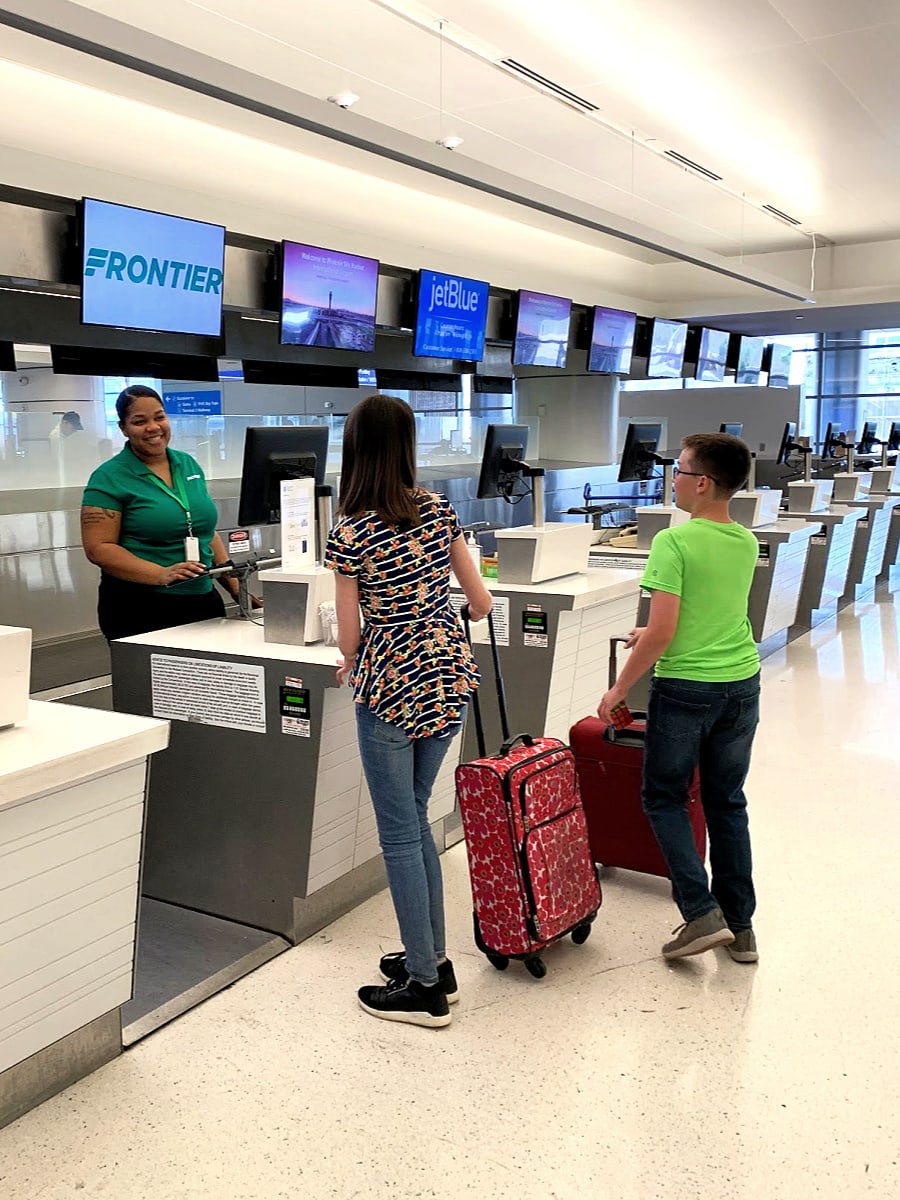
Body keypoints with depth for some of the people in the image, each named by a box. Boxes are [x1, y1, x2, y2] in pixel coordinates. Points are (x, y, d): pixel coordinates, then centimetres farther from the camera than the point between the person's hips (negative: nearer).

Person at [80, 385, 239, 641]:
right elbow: (98, 548, -11)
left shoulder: (188, 464, 12)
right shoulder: (109, 478, -5)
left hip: (203, 600, 5)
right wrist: (162, 575, -23)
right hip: (140, 609, -5)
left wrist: (237, 589, 11)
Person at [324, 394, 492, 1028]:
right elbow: (481, 601, 7)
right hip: (448, 675, 6)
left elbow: (349, 636, -7)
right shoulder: (440, 511, 1)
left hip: (391, 687, -6)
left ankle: (425, 985, 14)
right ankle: (434, 960, 27)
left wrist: (352, 665, 15)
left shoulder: (350, 533, -13)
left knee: (400, 834, 5)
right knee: (414, 819, 19)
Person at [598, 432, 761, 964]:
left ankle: (702, 913, 3)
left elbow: (662, 633, -21)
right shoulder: (747, 543, 3)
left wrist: (620, 690, -9)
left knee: (664, 796, 12)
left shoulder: (674, 542, -18)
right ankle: (741, 925, 22)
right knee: (727, 802, 16)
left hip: (685, 687, -6)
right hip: (742, 685, 6)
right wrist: (653, 636, 27)